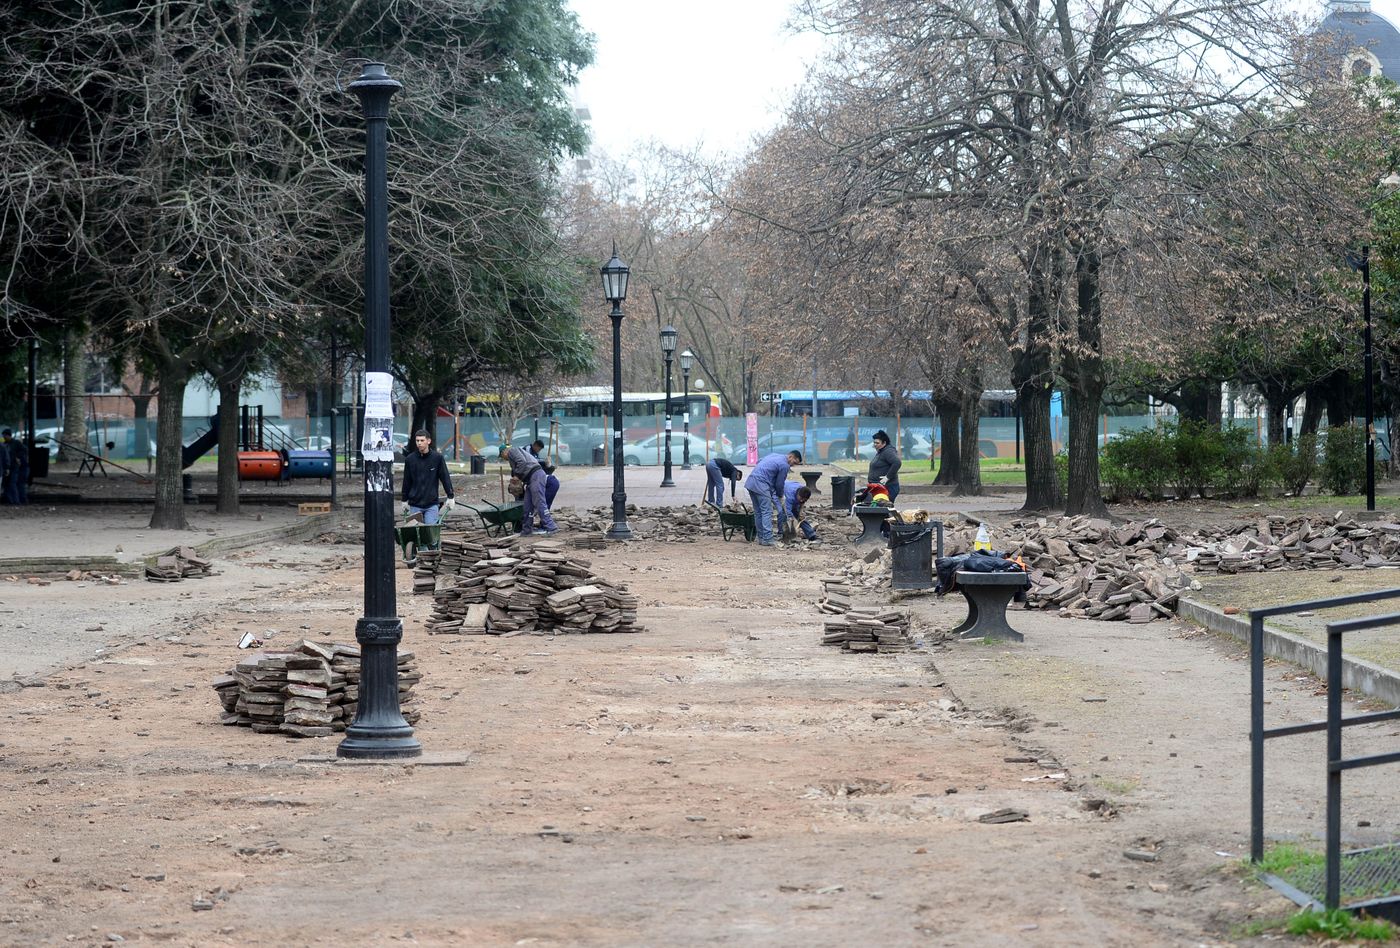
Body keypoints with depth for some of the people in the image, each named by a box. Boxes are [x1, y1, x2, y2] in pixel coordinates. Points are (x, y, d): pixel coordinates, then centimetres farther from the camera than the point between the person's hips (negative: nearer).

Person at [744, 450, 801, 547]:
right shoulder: (784, 465, -5)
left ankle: (761, 538, 14)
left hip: (750, 482, 9)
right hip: (760, 484, -9)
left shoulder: (775, 456, 20)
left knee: (758, 512, 12)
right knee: (767, 512, -7)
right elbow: (779, 484, 0)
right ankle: (767, 539, -11)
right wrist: (780, 496, 20)